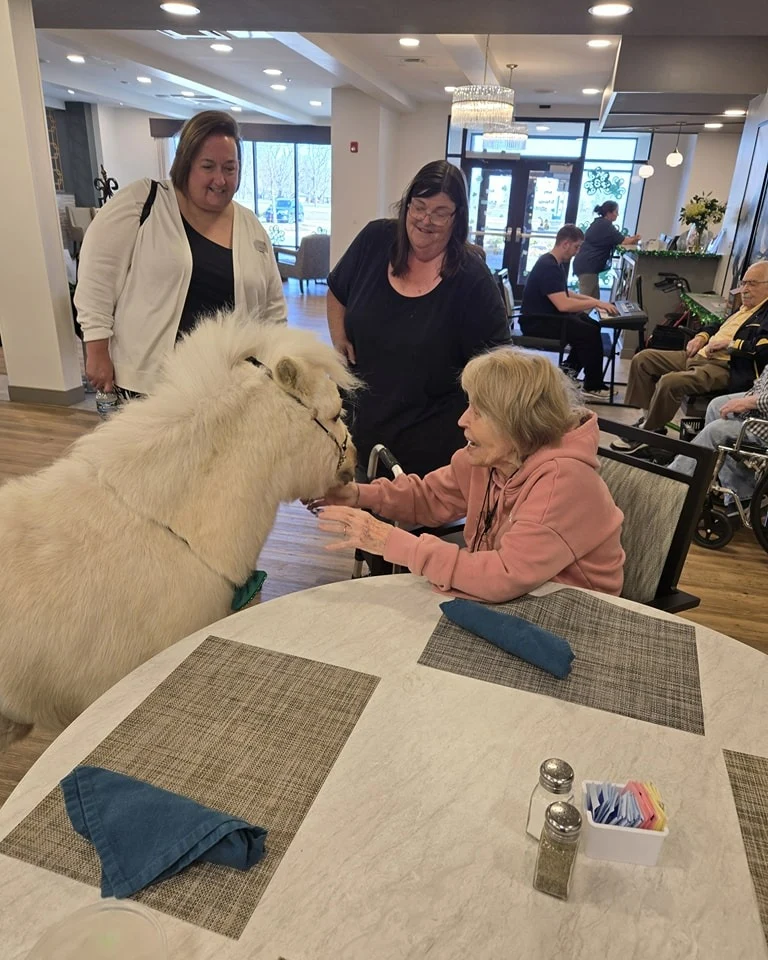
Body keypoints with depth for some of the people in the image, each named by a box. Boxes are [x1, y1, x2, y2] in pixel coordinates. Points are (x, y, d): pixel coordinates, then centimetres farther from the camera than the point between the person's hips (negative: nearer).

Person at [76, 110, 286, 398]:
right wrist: (97, 350, -9)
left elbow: (272, 307, 14)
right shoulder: (142, 202, -3)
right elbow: (96, 274, -5)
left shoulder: (252, 228, 9)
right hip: (147, 380, -3)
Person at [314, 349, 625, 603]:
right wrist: (359, 495, -9)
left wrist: (392, 541, -33)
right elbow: (430, 497, 8)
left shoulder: (563, 479, -30)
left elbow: (504, 577, -36)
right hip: (506, 600, 6)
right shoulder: (489, 454, -7)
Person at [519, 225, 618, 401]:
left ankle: (569, 368, 13)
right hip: (536, 322, -10)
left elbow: (563, 294, 24)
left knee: (593, 325, 4)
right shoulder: (548, 266, -21)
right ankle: (593, 387, -5)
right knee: (590, 333, -17)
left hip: (548, 316, 10)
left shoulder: (557, 263, 11)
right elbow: (563, 304, -29)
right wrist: (595, 303, -20)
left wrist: (591, 299, 12)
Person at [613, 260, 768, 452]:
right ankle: (646, 415, 3)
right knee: (642, 359, 2)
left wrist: (729, 344, -18)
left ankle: (647, 433, -15)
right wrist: (702, 337, 15)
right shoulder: (744, 307, 23)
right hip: (699, 355, 10)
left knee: (670, 382, -34)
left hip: (726, 369, -10)